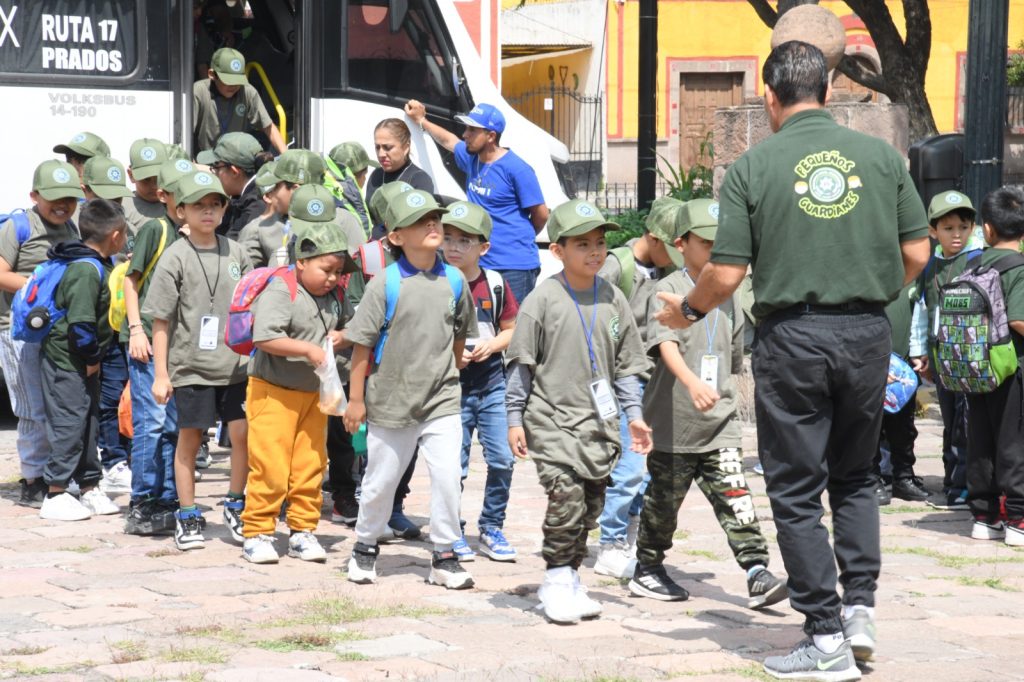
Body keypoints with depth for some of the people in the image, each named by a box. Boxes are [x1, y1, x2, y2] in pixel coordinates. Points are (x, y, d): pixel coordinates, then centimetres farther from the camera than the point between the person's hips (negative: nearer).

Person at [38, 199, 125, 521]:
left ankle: (90, 489, 23)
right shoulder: (87, 270, -22)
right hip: (66, 360, -10)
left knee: (88, 422, 15)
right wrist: (92, 358, -17)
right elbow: (81, 322, -27)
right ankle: (55, 496, 0)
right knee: (69, 423, -5)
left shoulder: (98, 265, 9)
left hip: (83, 361, 10)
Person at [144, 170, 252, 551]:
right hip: (190, 366, -3)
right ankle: (188, 517, 17)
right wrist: (160, 374, -7)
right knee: (189, 440, 6)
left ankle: (235, 505, 18)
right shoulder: (175, 258, -6)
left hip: (234, 364, 3)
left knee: (243, 434, -1)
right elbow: (161, 322, -5)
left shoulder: (234, 252, 6)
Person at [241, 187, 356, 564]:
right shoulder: (279, 291, -16)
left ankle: (303, 531, 18)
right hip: (273, 391, -7)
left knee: (311, 465, 8)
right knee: (270, 466, -6)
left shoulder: (334, 296, 7)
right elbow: (264, 337, -25)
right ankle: (257, 533, 4)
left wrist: (341, 336, -1)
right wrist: (308, 349, -25)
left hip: (314, 392, 7)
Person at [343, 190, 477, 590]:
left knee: (448, 478, -7)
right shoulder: (385, 285, -11)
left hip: (441, 402, 2)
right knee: (380, 481, 10)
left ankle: (444, 556, 6)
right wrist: (356, 399, -6)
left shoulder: (454, 282, 0)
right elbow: (362, 344, -7)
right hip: (390, 403, -2)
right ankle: (365, 546, 31)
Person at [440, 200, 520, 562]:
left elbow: (511, 329, 12)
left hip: (492, 384, 2)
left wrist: (492, 345, -7)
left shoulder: (495, 284, 2)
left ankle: (492, 529, 15)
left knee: (502, 459, -1)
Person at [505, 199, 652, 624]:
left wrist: (634, 414, 7)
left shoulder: (612, 299, 7)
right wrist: (515, 419, -3)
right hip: (553, 418, -5)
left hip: (599, 422, 5)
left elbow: (626, 364, 13)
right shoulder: (544, 299, -5)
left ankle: (570, 579, 20)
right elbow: (521, 362, -1)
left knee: (591, 505, 7)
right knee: (566, 498, -15)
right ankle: (558, 580, -3)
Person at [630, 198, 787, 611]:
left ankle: (757, 574, -11)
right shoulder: (668, 290, -8)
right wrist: (692, 382, -41)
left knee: (736, 502, -6)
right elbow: (665, 344, -25)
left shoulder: (728, 295, 11)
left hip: (719, 424, 4)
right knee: (663, 502, 9)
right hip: (674, 422, -4)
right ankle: (647, 570, 26)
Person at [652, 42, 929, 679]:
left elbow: (726, 274, -6)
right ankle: (860, 609, 10)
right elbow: (917, 252, 4)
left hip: (792, 335, -3)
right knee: (855, 477, 21)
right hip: (868, 333, 3)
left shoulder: (753, 167, -4)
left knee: (797, 489, 5)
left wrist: (686, 310, 14)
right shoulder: (881, 155, 3)